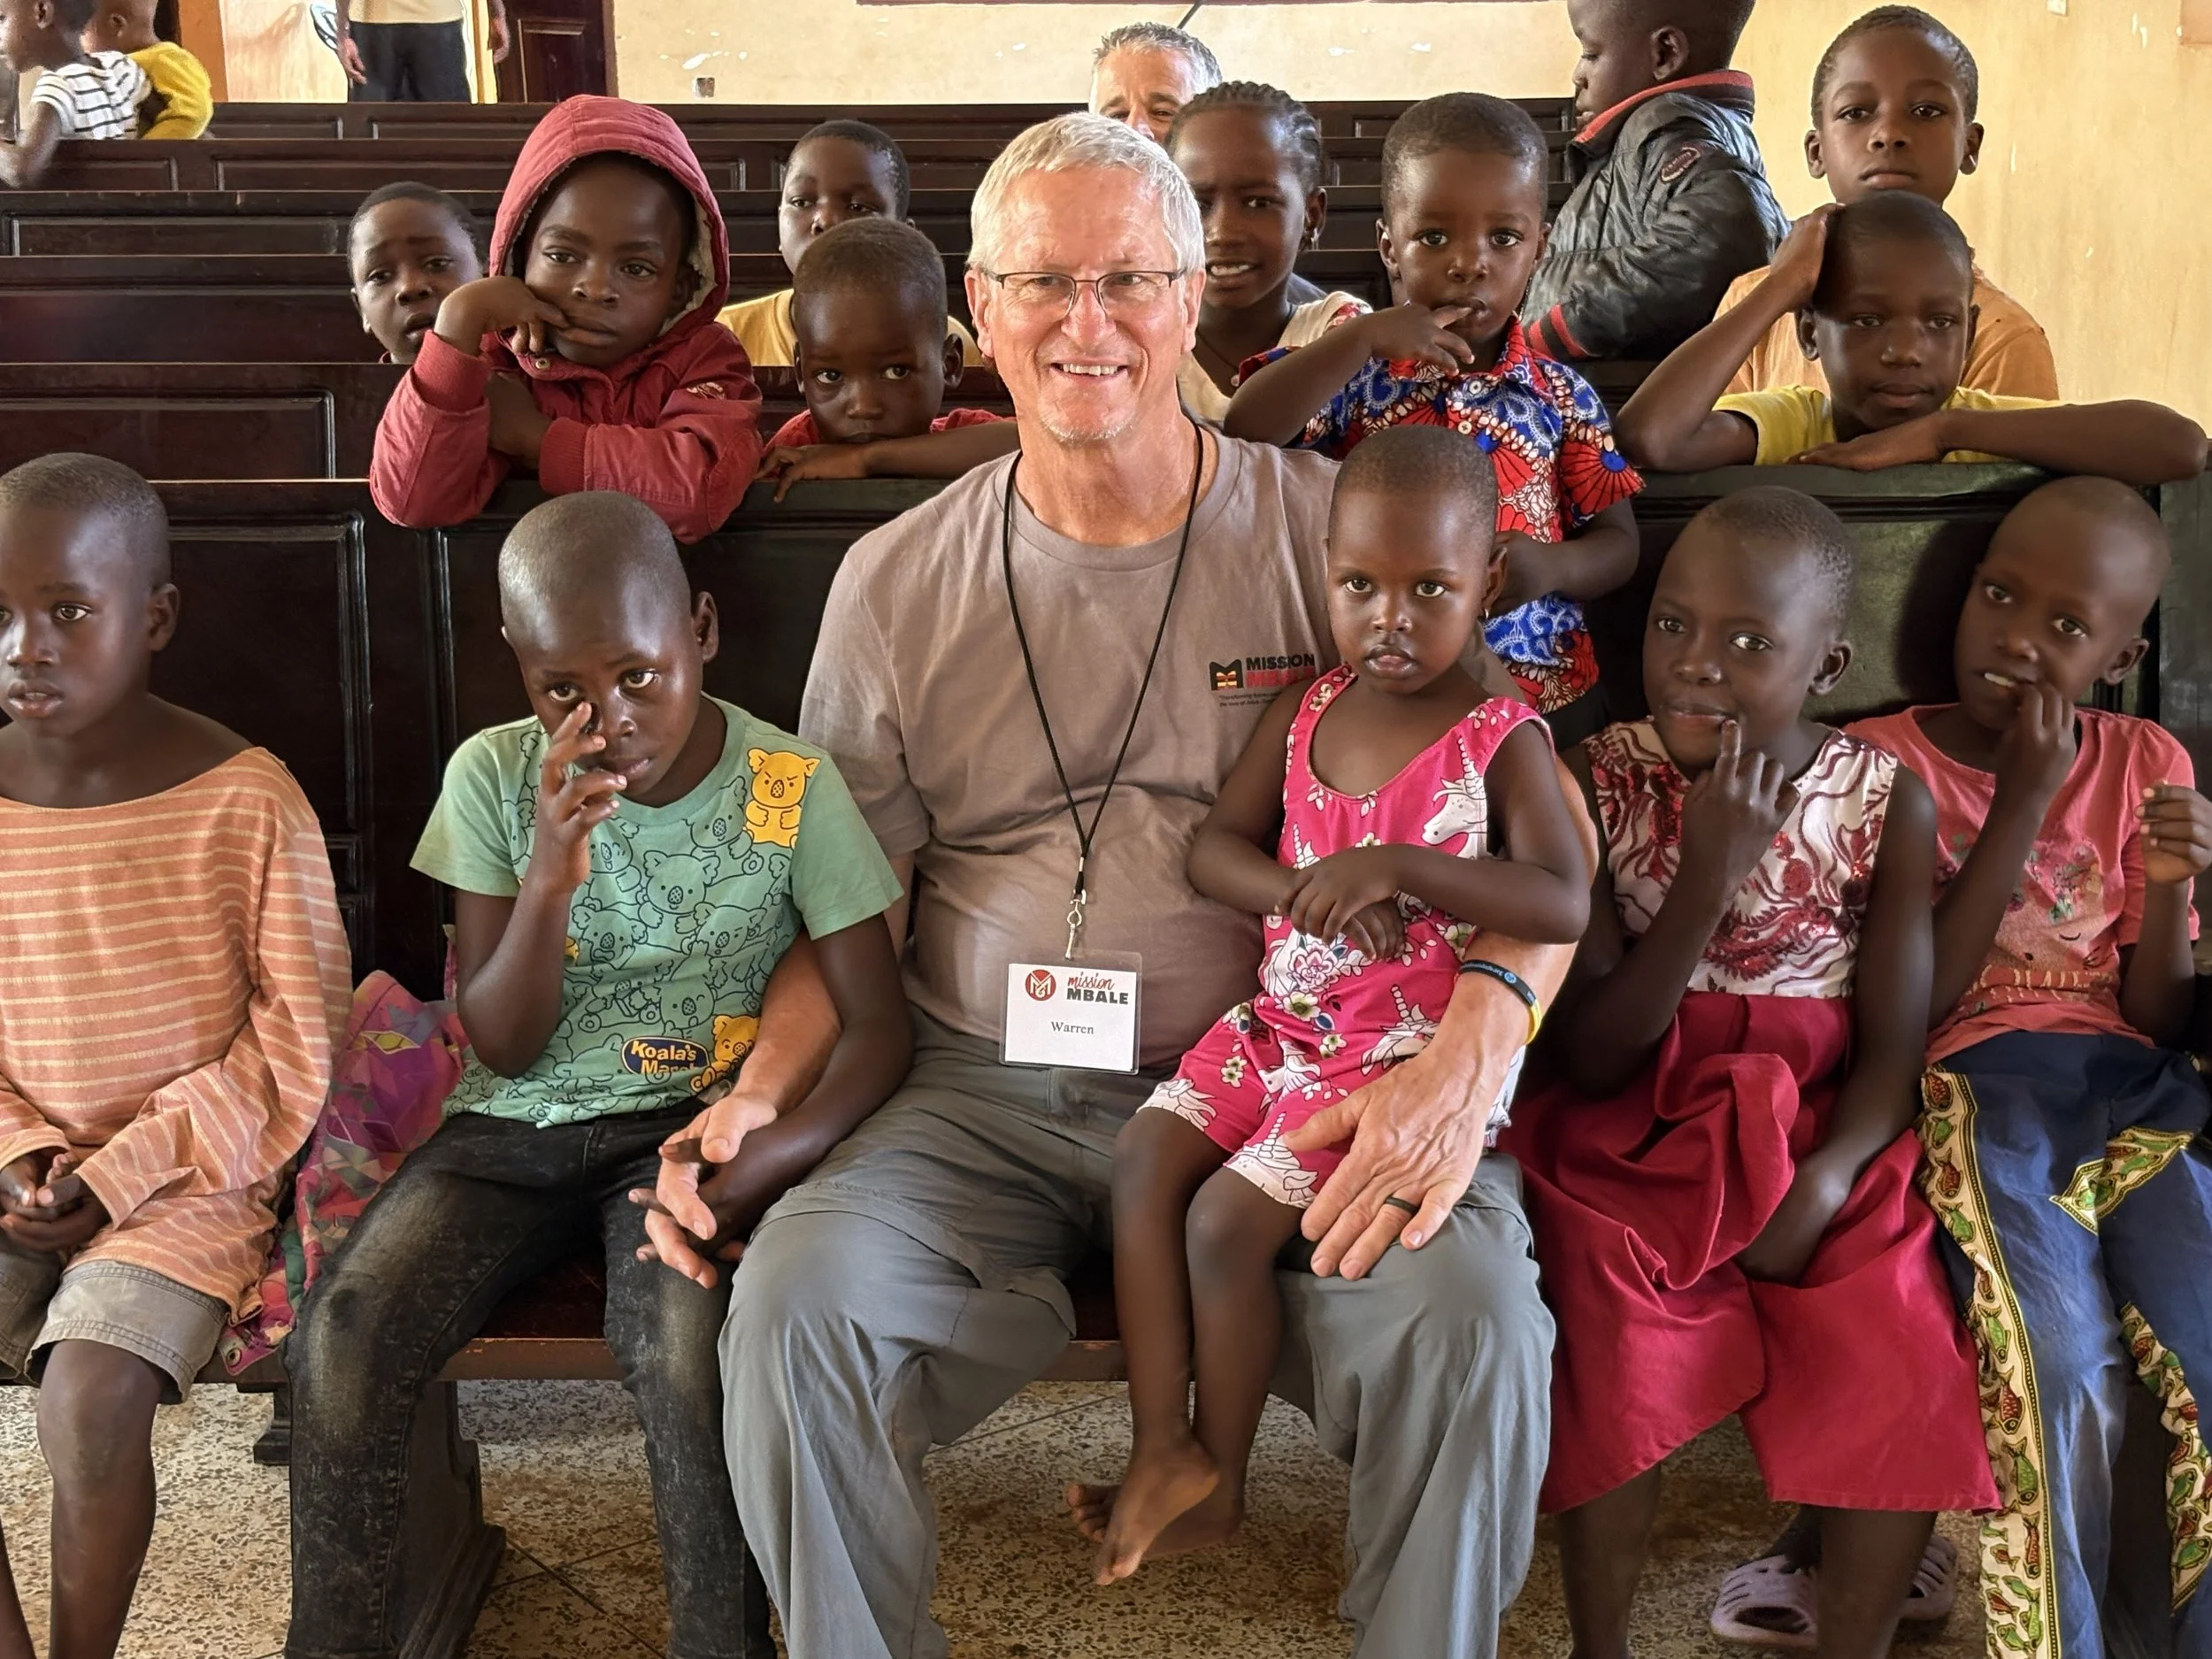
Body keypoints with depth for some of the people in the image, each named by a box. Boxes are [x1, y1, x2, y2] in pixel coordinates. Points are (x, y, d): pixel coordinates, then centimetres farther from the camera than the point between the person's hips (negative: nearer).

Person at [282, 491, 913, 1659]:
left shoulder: (790, 788, -7)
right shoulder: (494, 777, -2)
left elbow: (875, 1025, -7)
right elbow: (500, 1047, -2)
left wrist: (768, 1156, -26)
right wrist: (549, 880, -21)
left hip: (687, 1126, -2)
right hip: (514, 1126, 2)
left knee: (682, 1344, -32)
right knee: (340, 1341, -23)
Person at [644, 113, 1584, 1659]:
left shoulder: (1332, 532, 1)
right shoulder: (897, 582, 7)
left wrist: (1473, 1049, -20)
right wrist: (749, 1101, -8)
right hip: (990, 1103, 2)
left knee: (1472, 1311, -27)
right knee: (794, 1300, -25)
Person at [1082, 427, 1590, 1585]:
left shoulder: (1502, 741, -12)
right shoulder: (1304, 710, 5)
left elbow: (1565, 903, -22)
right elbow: (1214, 847, 4)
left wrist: (1397, 867, -30)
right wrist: (1309, 892, -17)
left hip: (1405, 1052, -6)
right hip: (1281, 1020, 6)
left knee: (1226, 1221, -14)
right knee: (1145, 1157, -11)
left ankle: (1220, 1481, 7)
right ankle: (1162, 1448, -5)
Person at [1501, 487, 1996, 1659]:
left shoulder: (1886, 803, -3)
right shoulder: (1599, 783, -7)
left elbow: (1895, 1046, -3)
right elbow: (1592, 1060, -11)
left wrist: (1825, 1179, -22)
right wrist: (1710, 875, -22)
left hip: (1825, 1134, 2)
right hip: (1643, 1131, -1)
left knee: (1909, 1364, -20)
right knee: (1612, 1336, -26)